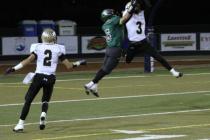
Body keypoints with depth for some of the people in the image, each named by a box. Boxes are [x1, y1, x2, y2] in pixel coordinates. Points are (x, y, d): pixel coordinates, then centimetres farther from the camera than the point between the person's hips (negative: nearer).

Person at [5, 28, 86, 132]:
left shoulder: (38, 47, 3)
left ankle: (21, 124, -3)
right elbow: (68, 66, 7)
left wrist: (14, 68, -9)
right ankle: (43, 113, -10)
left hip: (39, 77, -2)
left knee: (28, 100, 6)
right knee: (45, 100, 22)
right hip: (50, 78, 2)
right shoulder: (58, 49, 7)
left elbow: (29, 59, -11)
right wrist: (79, 63, 25)